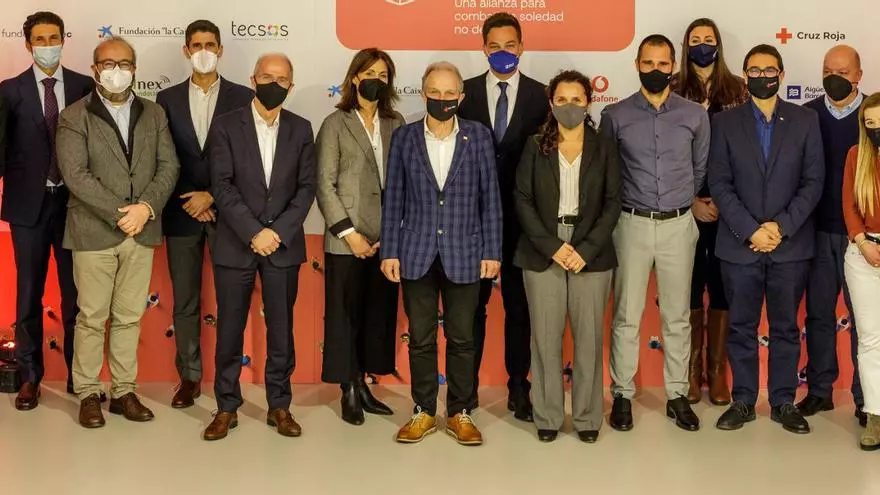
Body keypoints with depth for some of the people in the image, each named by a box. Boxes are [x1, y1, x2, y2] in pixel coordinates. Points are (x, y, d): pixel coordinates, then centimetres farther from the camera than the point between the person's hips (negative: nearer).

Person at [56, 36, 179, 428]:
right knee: (92, 318, 3)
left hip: (142, 231, 3)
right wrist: (118, 214, -17)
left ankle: (124, 392, 18)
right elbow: (76, 175, -11)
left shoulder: (154, 114, 11)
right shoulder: (74, 117, -1)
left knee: (129, 317, 9)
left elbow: (168, 166, 4)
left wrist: (147, 207, -12)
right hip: (94, 232, -3)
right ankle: (88, 394, 14)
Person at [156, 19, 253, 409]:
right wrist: (189, 202, -5)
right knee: (185, 301, 7)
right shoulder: (168, 99, 8)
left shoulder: (242, 97, 2)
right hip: (181, 212, 2)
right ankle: (189, 376, 17)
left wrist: (213, 196, -10)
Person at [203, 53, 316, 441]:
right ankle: (227, 407, 17)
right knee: (229, 330, 5)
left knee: (281, 329, 7)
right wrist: (253, 232, -15)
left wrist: (278, 231, -11)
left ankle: (279, 406, 18)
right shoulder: (226, 126, 0)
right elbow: (222, 186, -7)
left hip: (284, 245, 2)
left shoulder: (300, 129, 7)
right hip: (235, 245, -1)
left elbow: (307, 187, 1)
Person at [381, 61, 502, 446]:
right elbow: (393, 198, 4)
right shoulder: (404, 137, 3)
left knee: (461, 338, 7)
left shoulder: (478, 136, 1)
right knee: (420, 339, 8)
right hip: (417, 254, 1)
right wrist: (389, 251, 0)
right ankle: (424, 412, 20)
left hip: (463, 254, -1)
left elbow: (490, 196, 1)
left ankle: (460, 413, 19)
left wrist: (491, 252, -3)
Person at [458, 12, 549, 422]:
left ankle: (518, 388, 17)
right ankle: (467, 385, 21)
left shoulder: (540, 95, 1)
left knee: (519, 304, 8)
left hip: (521, 215, 0)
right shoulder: (465, 92, 3)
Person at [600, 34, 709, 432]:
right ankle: (622, 395, 13)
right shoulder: (615, 115, -2)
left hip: (678, 224, 1)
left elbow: (700, 168, 14)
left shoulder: (695, 115, 2)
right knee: (626, 316, 3)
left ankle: (677, 395, 18)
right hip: (632, 223, -1)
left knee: (677, 317, 8)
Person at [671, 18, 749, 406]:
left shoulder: (737, 90, 7)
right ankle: (692, 371, 12)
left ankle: (717, 370, 12)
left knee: (722, 285, 3)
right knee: (690, 285, 2)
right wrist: (692, 201, -8)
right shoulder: (673, 91, 4)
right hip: (686, 207, -1)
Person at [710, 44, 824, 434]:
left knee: (785, 327, 8)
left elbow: (813, 182, 0)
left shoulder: (805, 120, 5)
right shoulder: (725, 123, 3)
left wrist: (781, 226, -11)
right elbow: (719, 184, -3)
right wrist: (751, 230, -12)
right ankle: (743, 401, 18)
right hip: (739, 244, 0)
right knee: (741, 327, 7)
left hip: (791, 244, 0)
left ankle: (783, 402, 19)